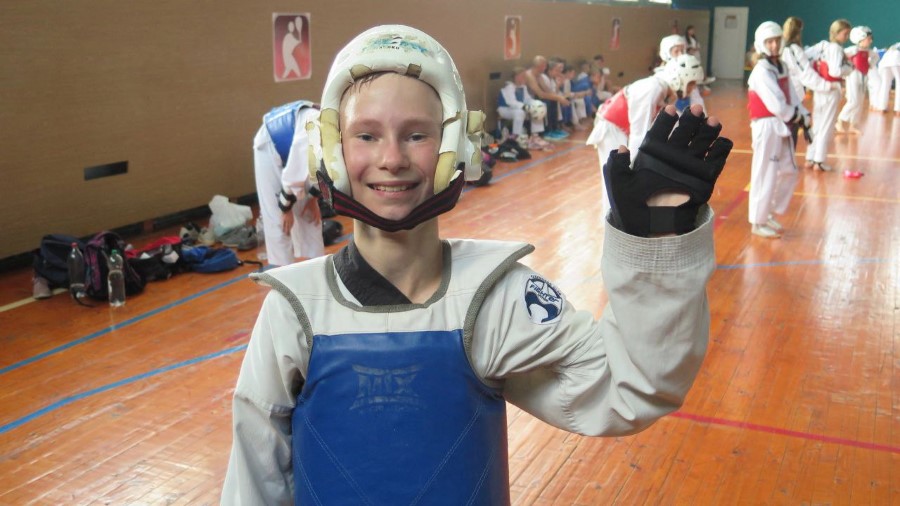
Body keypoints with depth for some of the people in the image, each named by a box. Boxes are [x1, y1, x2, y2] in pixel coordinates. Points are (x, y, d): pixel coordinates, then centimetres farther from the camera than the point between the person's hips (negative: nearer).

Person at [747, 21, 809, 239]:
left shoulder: (781, 67, 12)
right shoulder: (761, 72, -17)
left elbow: (792, 97, 11)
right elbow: (777, 106, -23)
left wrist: (804, 116, -5)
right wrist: (798, 118, -10)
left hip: (783, 127, 9)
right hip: (767, 127, -9)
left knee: (789, 172, 16)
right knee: (765, 176, -3)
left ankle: (769, 214, 29)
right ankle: (758, 222, 10)